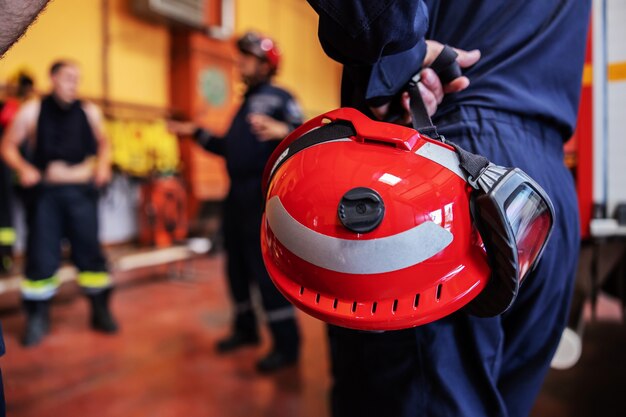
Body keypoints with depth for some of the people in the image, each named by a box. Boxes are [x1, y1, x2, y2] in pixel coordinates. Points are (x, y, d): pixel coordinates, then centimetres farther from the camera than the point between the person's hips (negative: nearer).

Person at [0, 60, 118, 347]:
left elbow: (102, 142, 18)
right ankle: (37, 318, 19)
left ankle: (100, 312, 19)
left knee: (90, 251, 5)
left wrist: (103, 164, 0)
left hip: (82, 192, 1)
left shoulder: (89, 112, 4)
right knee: (41, 256, 3)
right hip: (46, 193, -1)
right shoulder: (32, 111, -1)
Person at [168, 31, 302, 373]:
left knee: (266, 268, -8)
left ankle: (286, 344, 3)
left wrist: (282, 132, -40)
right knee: (236, 264, 15)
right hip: (237, 195, 9)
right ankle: (245, 329, 31)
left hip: (263, 197, -9)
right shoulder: (246, 102, 21)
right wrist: (196, 133, 26)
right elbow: (229, 149, 24)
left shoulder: (279, 97, -6)